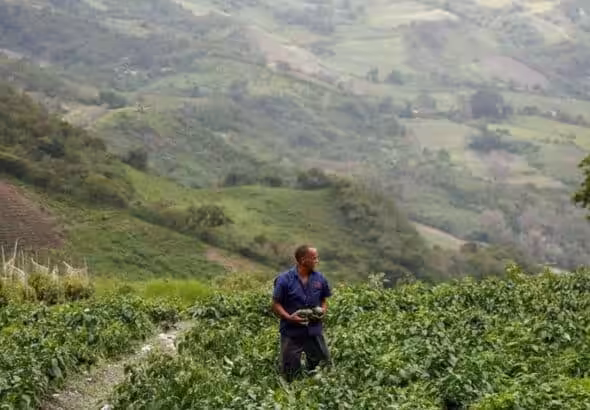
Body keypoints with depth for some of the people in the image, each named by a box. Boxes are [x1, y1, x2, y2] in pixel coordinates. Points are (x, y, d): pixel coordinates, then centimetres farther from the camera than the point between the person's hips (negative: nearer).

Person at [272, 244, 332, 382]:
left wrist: (323, 309, -7)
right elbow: (276, 304, -6)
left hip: (314, 330, 4)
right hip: (292, 332, -4)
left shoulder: (319, 279, 1)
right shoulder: (285, 279, -11)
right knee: (290, 373, 8)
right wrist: (288, 317, -22)